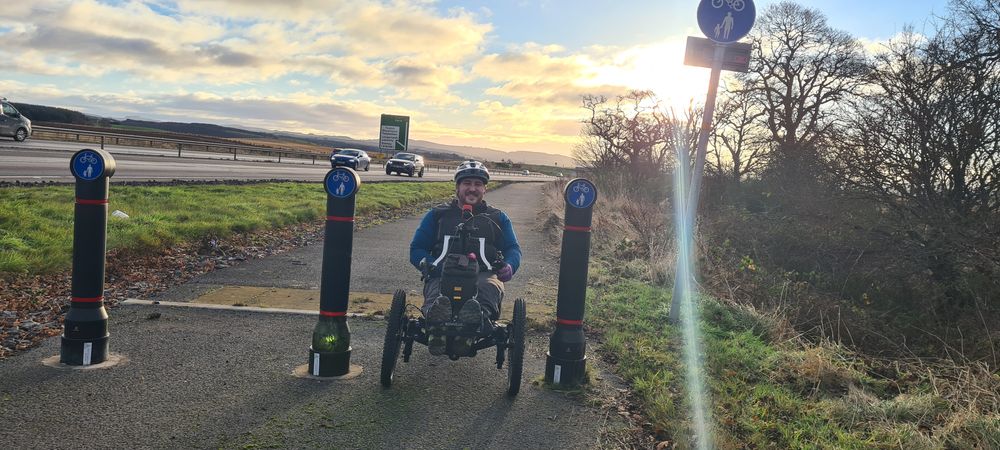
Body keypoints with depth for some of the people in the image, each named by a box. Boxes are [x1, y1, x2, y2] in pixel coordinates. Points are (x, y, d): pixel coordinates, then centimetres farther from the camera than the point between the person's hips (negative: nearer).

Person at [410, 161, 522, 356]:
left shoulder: (498, 218, 27)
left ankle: (479, 316, -69)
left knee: (490, 286, -38)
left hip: (483, 275, 0)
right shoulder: (437, 214, 24)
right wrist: (431, 265, -8)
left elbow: (513, 248, 19)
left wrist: (509, 266, -8)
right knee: (436, 291, -38)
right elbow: (416, 249, 17)